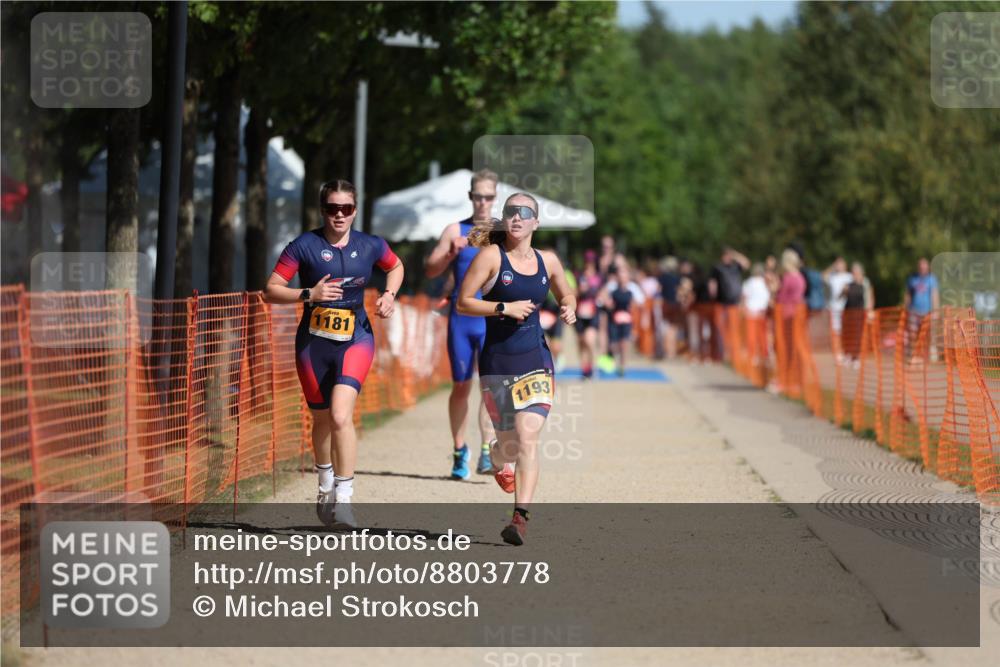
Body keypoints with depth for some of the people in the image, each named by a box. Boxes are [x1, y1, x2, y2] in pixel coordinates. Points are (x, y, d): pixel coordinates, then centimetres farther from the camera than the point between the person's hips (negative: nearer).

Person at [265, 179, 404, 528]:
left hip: (355, 339, -1)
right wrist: (309, 295, -22)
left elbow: (395, 266, 23)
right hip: (313, 341, 1)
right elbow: (271, 290, -8)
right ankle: (326, 485, 42)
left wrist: (389, 295, 5)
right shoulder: (304, 246, -7)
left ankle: (343, 498, -18)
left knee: (340, 415, -21)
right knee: (321, 419, 15)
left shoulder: (371, 246, 0)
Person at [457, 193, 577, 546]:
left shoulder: (548, 261, 7)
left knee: (527, 437, -15)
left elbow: (566, 294, 25)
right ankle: (499, 460, 49)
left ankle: (521, 517, -20)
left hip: (536, 360, 1)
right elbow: (463, 303, -8)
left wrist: (569, 308, 2)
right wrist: (504, 308, -18)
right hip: (497, 362, -1)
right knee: (509, 441, 9)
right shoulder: (491, 255, -5)